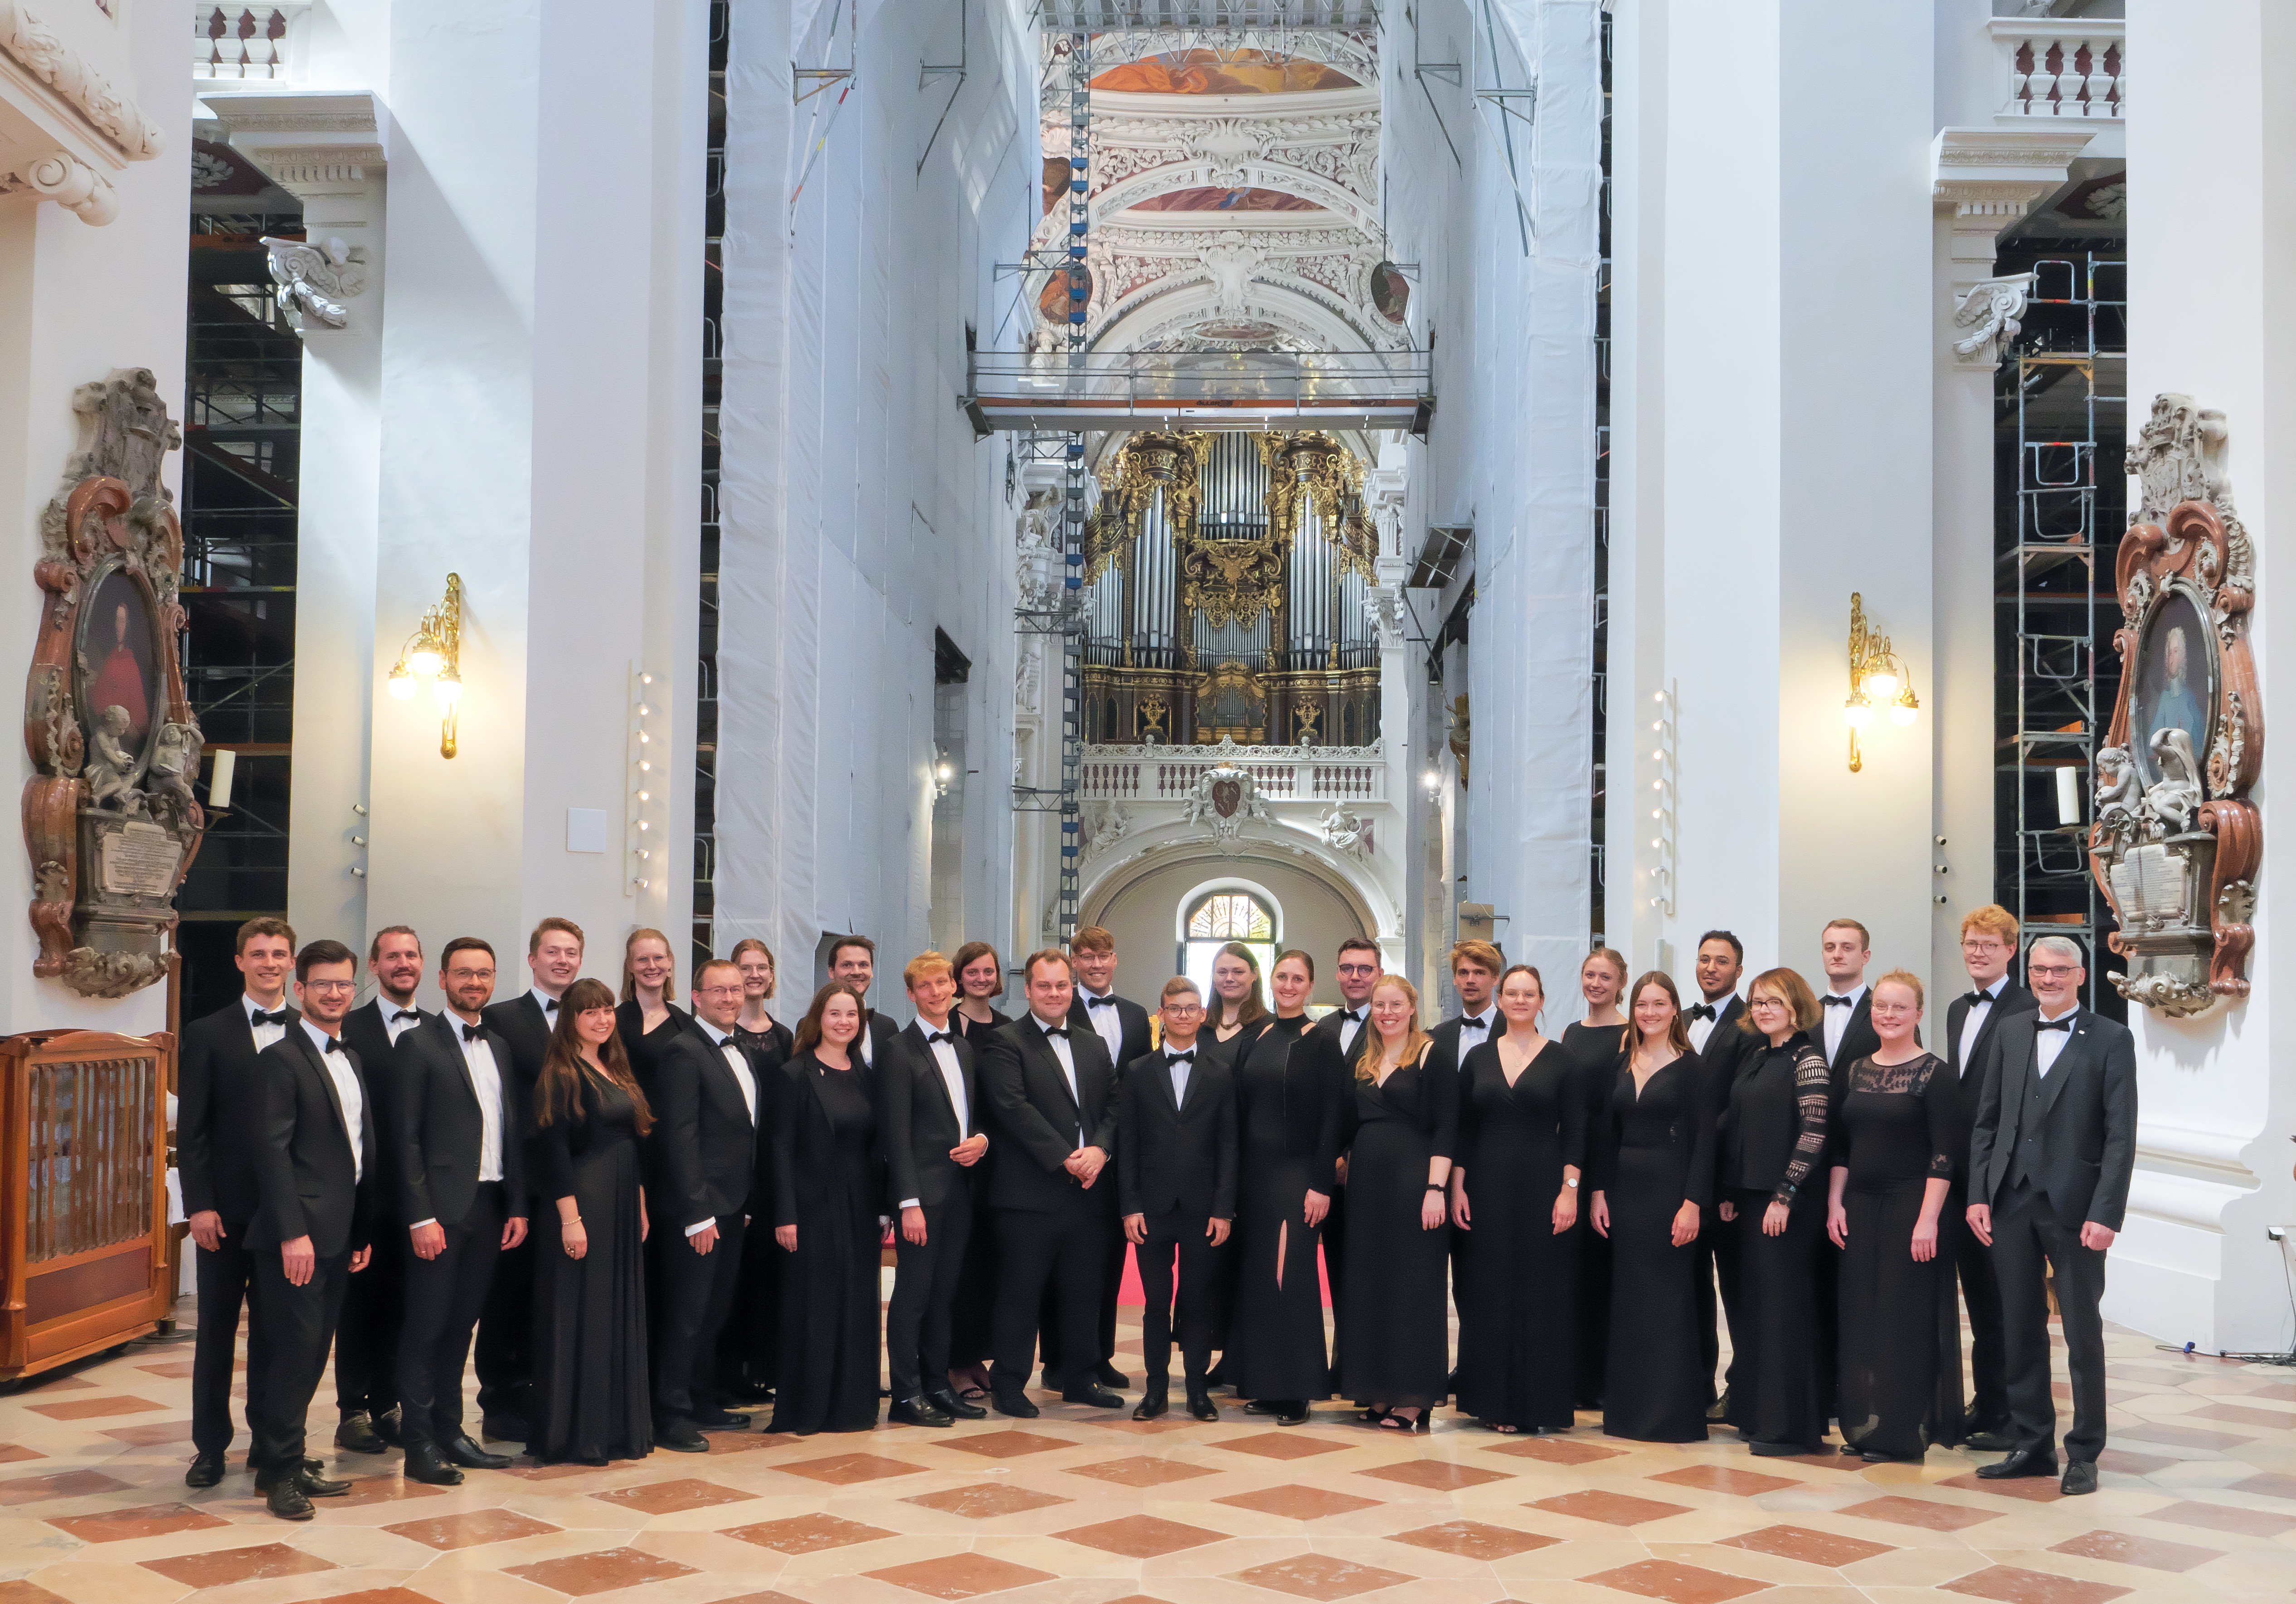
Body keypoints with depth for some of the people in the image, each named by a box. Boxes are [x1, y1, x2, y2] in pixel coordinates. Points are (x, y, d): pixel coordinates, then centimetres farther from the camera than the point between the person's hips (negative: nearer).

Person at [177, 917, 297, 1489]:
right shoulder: (207, 1034, 2)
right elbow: (191, 1129, -1)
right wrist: (199, 1205, -9)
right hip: (226, 1207, -1)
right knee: (217, 1328, 6)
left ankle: (270, 1440, 17)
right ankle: (210, 1447, 14)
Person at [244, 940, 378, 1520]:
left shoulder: (351, 1060, 17)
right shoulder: (282, 1059, -9)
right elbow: (272, 1151, -15)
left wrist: (363, 1231, 16)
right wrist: (293, 1232, -20)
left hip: (340, 1232, 8)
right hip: (298, 1234, -8)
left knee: (313, 1353, 12)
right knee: (296, 1350, -6)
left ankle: (288, 1464, 20)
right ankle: (279, 1472, 3)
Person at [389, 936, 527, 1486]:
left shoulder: (499, 1047, 15)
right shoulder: (418, 1044, -5)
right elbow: (405, 1138, -9)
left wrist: (518, 1206, 8)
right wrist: (420, 1217, -14)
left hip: (490, 1208, 6)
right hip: (441, 1208, -6)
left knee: (461, 1324, 12)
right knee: (425, 1327, -1)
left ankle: (449, 1430, 20)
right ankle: (420, 1445, 5)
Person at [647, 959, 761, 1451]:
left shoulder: (742, 1053, 14)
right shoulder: (683, 1051, -13)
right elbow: (679, 1137, -18)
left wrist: (744, 1204, 14)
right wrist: (698, 1214, -20)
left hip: (731, 1207, 8)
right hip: (695, 1209, -8)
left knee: (715, 1312, 15)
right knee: (685, 1314, -3)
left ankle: (703, 1402, 26)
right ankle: (669, 1415, 5)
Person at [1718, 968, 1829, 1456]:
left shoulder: (1808, 1059, -9)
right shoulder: (1756, 1059, 14)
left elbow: (1814, 1134, -15)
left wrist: (1784, 1196, -18)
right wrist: (1728, 1193, 12)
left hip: (1786, 1204, -8)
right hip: (1748, 1200, 8)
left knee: (1784, 1305, -4)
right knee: (1752, 1305, 11)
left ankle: (1790, 1425, 3)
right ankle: (1757, 1412, 20)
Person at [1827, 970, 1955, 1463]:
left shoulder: (1932, 1073, -7)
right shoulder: (1858, 1071, 10)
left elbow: (1943, 1154, -12)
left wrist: (1928, 1218, -17)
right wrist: (1835, 1204, 5)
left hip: (1909, 1207, -6)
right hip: (1859, 1208, 6)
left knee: (1905, 1319, -1)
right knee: (1860, 1317, 8)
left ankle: (1901, 1431, 8)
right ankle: (1864, 1425, 17)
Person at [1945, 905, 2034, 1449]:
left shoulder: (2028, 1011, -12)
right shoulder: (1958, 1010, 16)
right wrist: (1947, 1163, 14)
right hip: (1961, 1174, 8)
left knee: (2006, 1301, 0)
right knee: (1979, 1299, 14)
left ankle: (2012, 1417, 8)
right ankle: (1986, 1406, 23)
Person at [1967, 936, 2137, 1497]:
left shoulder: (2111, 1040, -3)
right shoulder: (2011, 1032, 10)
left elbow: (2121, 1135, -7)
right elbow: (1987, 1121, 11)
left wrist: (2106, 1214, -14)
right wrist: (1978, 1195, 3)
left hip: (2074, 1206, -4)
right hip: (2012, 1202, 4)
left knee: (2083, 1333, 3)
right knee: (2021, 1330, 10)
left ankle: (2084, 1453, 14)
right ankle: (2032, 1445, 20)